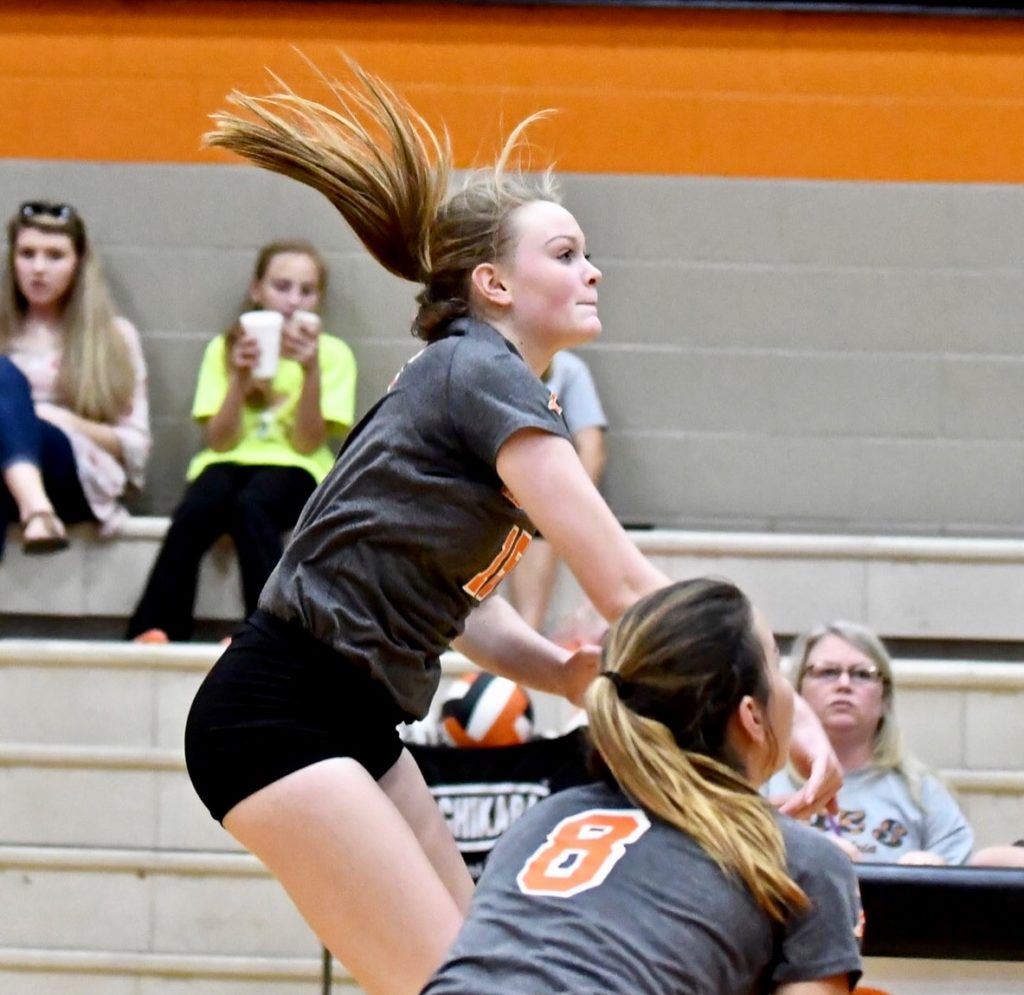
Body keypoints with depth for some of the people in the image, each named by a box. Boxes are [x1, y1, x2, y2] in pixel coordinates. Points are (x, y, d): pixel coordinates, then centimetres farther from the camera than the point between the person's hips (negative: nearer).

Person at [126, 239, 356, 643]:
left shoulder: (331, 353, 5)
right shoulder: (225, 349, 10)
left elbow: (307, 443, -6)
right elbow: (220, 441, 0)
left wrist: (311, 370, -17)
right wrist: (240, 378, -14)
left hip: (291, 469, -2)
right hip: (229, 463, 2)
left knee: (250, 506, -36)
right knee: (197, 508, -33)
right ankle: (154, 629, -37)